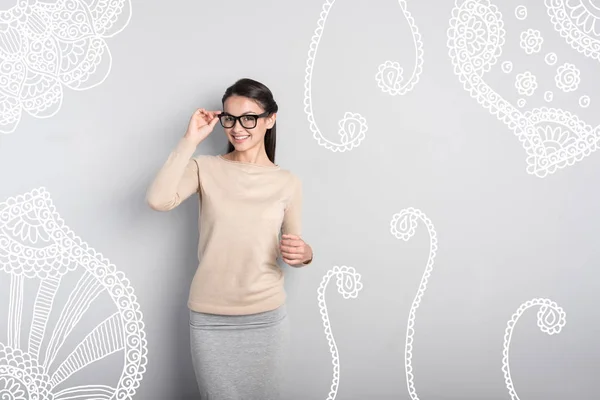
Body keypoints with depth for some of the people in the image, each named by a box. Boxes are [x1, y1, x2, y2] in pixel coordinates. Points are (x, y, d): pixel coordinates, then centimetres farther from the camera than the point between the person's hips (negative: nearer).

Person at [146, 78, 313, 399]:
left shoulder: (287, 182, 0)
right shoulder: (205, 168, -4)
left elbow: (293, 249, 8)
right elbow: (158, 201, -22)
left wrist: (304, 254, -15)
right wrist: (190, 140, -19)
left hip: (266, 316, 1)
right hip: (209, 317, -1)